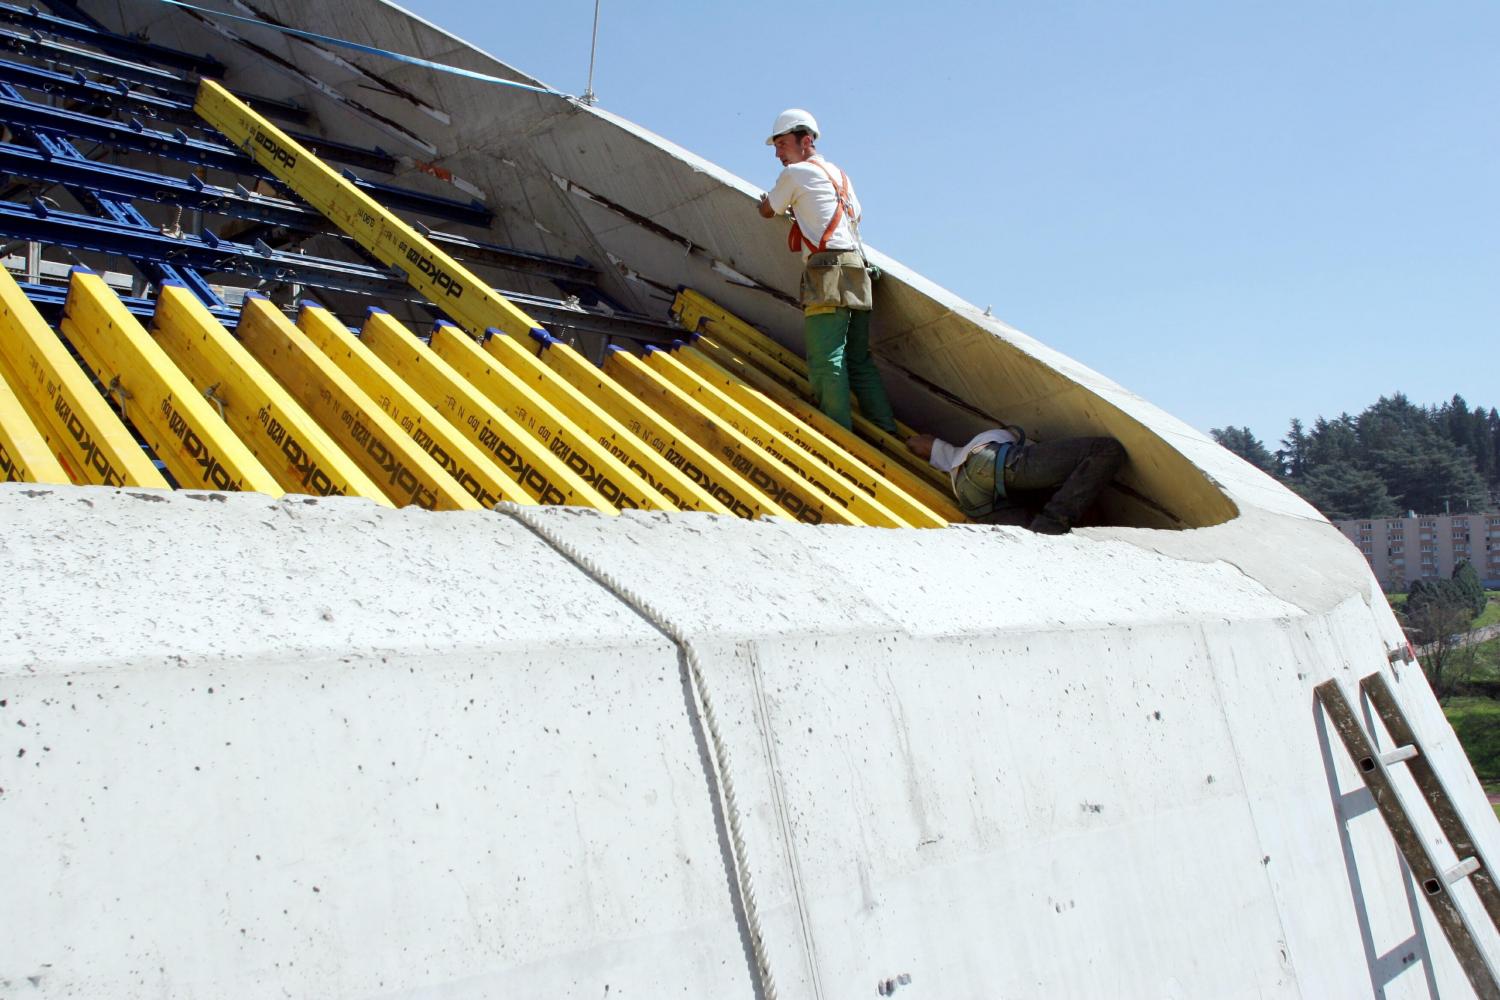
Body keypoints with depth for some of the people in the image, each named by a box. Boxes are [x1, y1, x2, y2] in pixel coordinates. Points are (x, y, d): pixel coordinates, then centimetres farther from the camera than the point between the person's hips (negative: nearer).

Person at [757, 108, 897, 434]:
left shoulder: (795, 173, 2)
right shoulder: (839, 175, 25)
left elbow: (767, 211, 13)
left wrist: (765, 200, 38)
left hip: (828, 271, -8)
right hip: (856, 270, 8)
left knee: (826, 359, -12)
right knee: (859, 360, 9)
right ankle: (887, 432, 5)